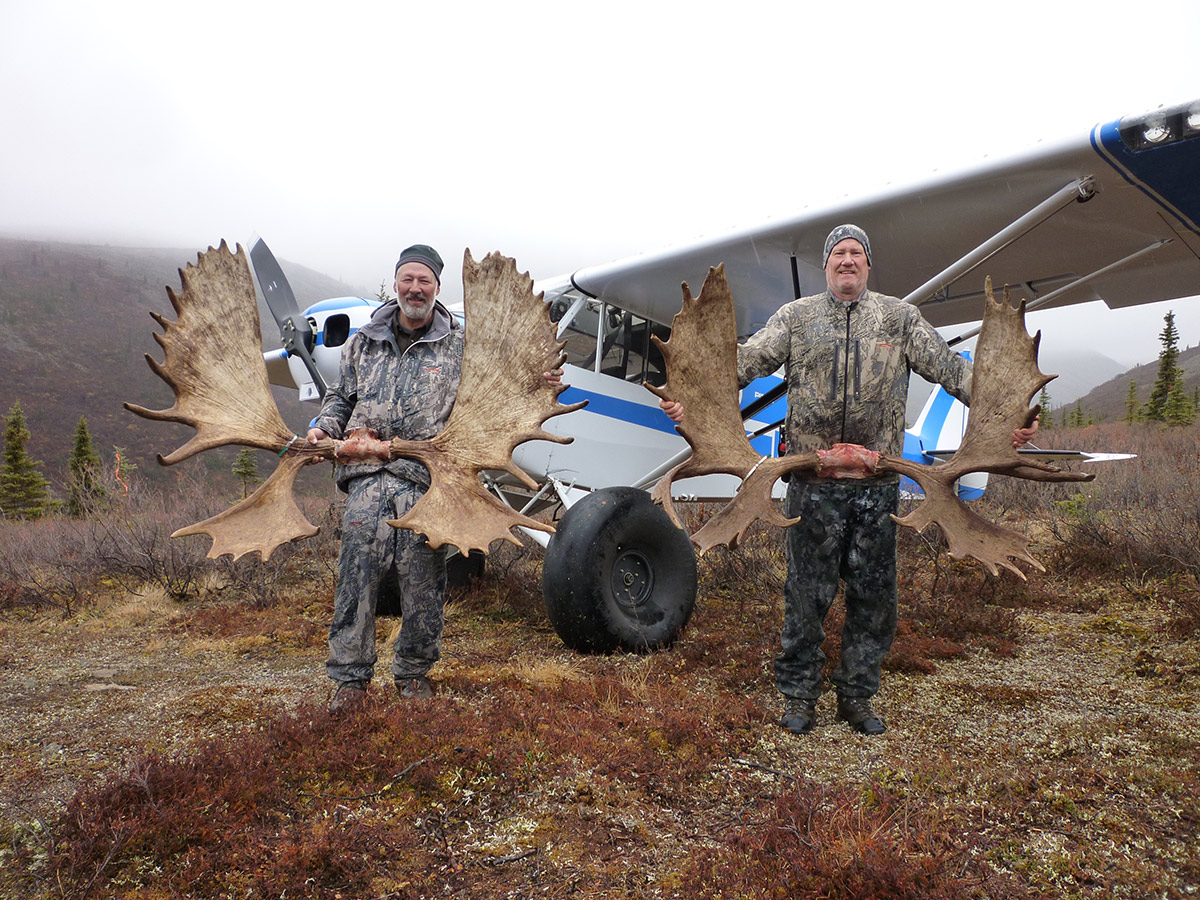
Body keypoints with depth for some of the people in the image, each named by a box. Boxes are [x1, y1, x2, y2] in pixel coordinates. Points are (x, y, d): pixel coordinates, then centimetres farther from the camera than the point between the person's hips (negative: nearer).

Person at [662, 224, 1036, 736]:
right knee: (807, 590, 4)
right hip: (812, 481, -1)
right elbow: (747, 361, -2)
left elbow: (949, 369, 7)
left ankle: (857, 697, 25)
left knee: (874, 593, 8)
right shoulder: (796, 316, 8)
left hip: (879, 483, 2)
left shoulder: (900, 317, 11)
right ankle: (798, 696, 20)